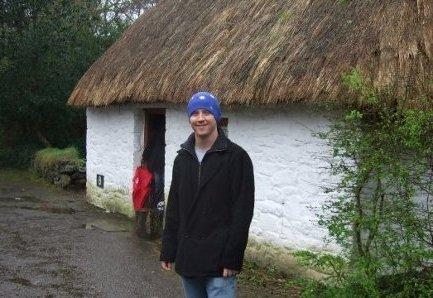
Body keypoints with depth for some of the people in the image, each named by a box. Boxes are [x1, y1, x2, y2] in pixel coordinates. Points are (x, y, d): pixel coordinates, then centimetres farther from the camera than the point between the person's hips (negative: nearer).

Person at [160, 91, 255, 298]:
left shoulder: (236, 156, -8)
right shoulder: (183, 158, 10)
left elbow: (242, 211, -12)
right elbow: (173, 209, 13)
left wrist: (232, 258, -15)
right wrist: (168, 251, 9)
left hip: (219, 261, -6)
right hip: (187, 259, 6)